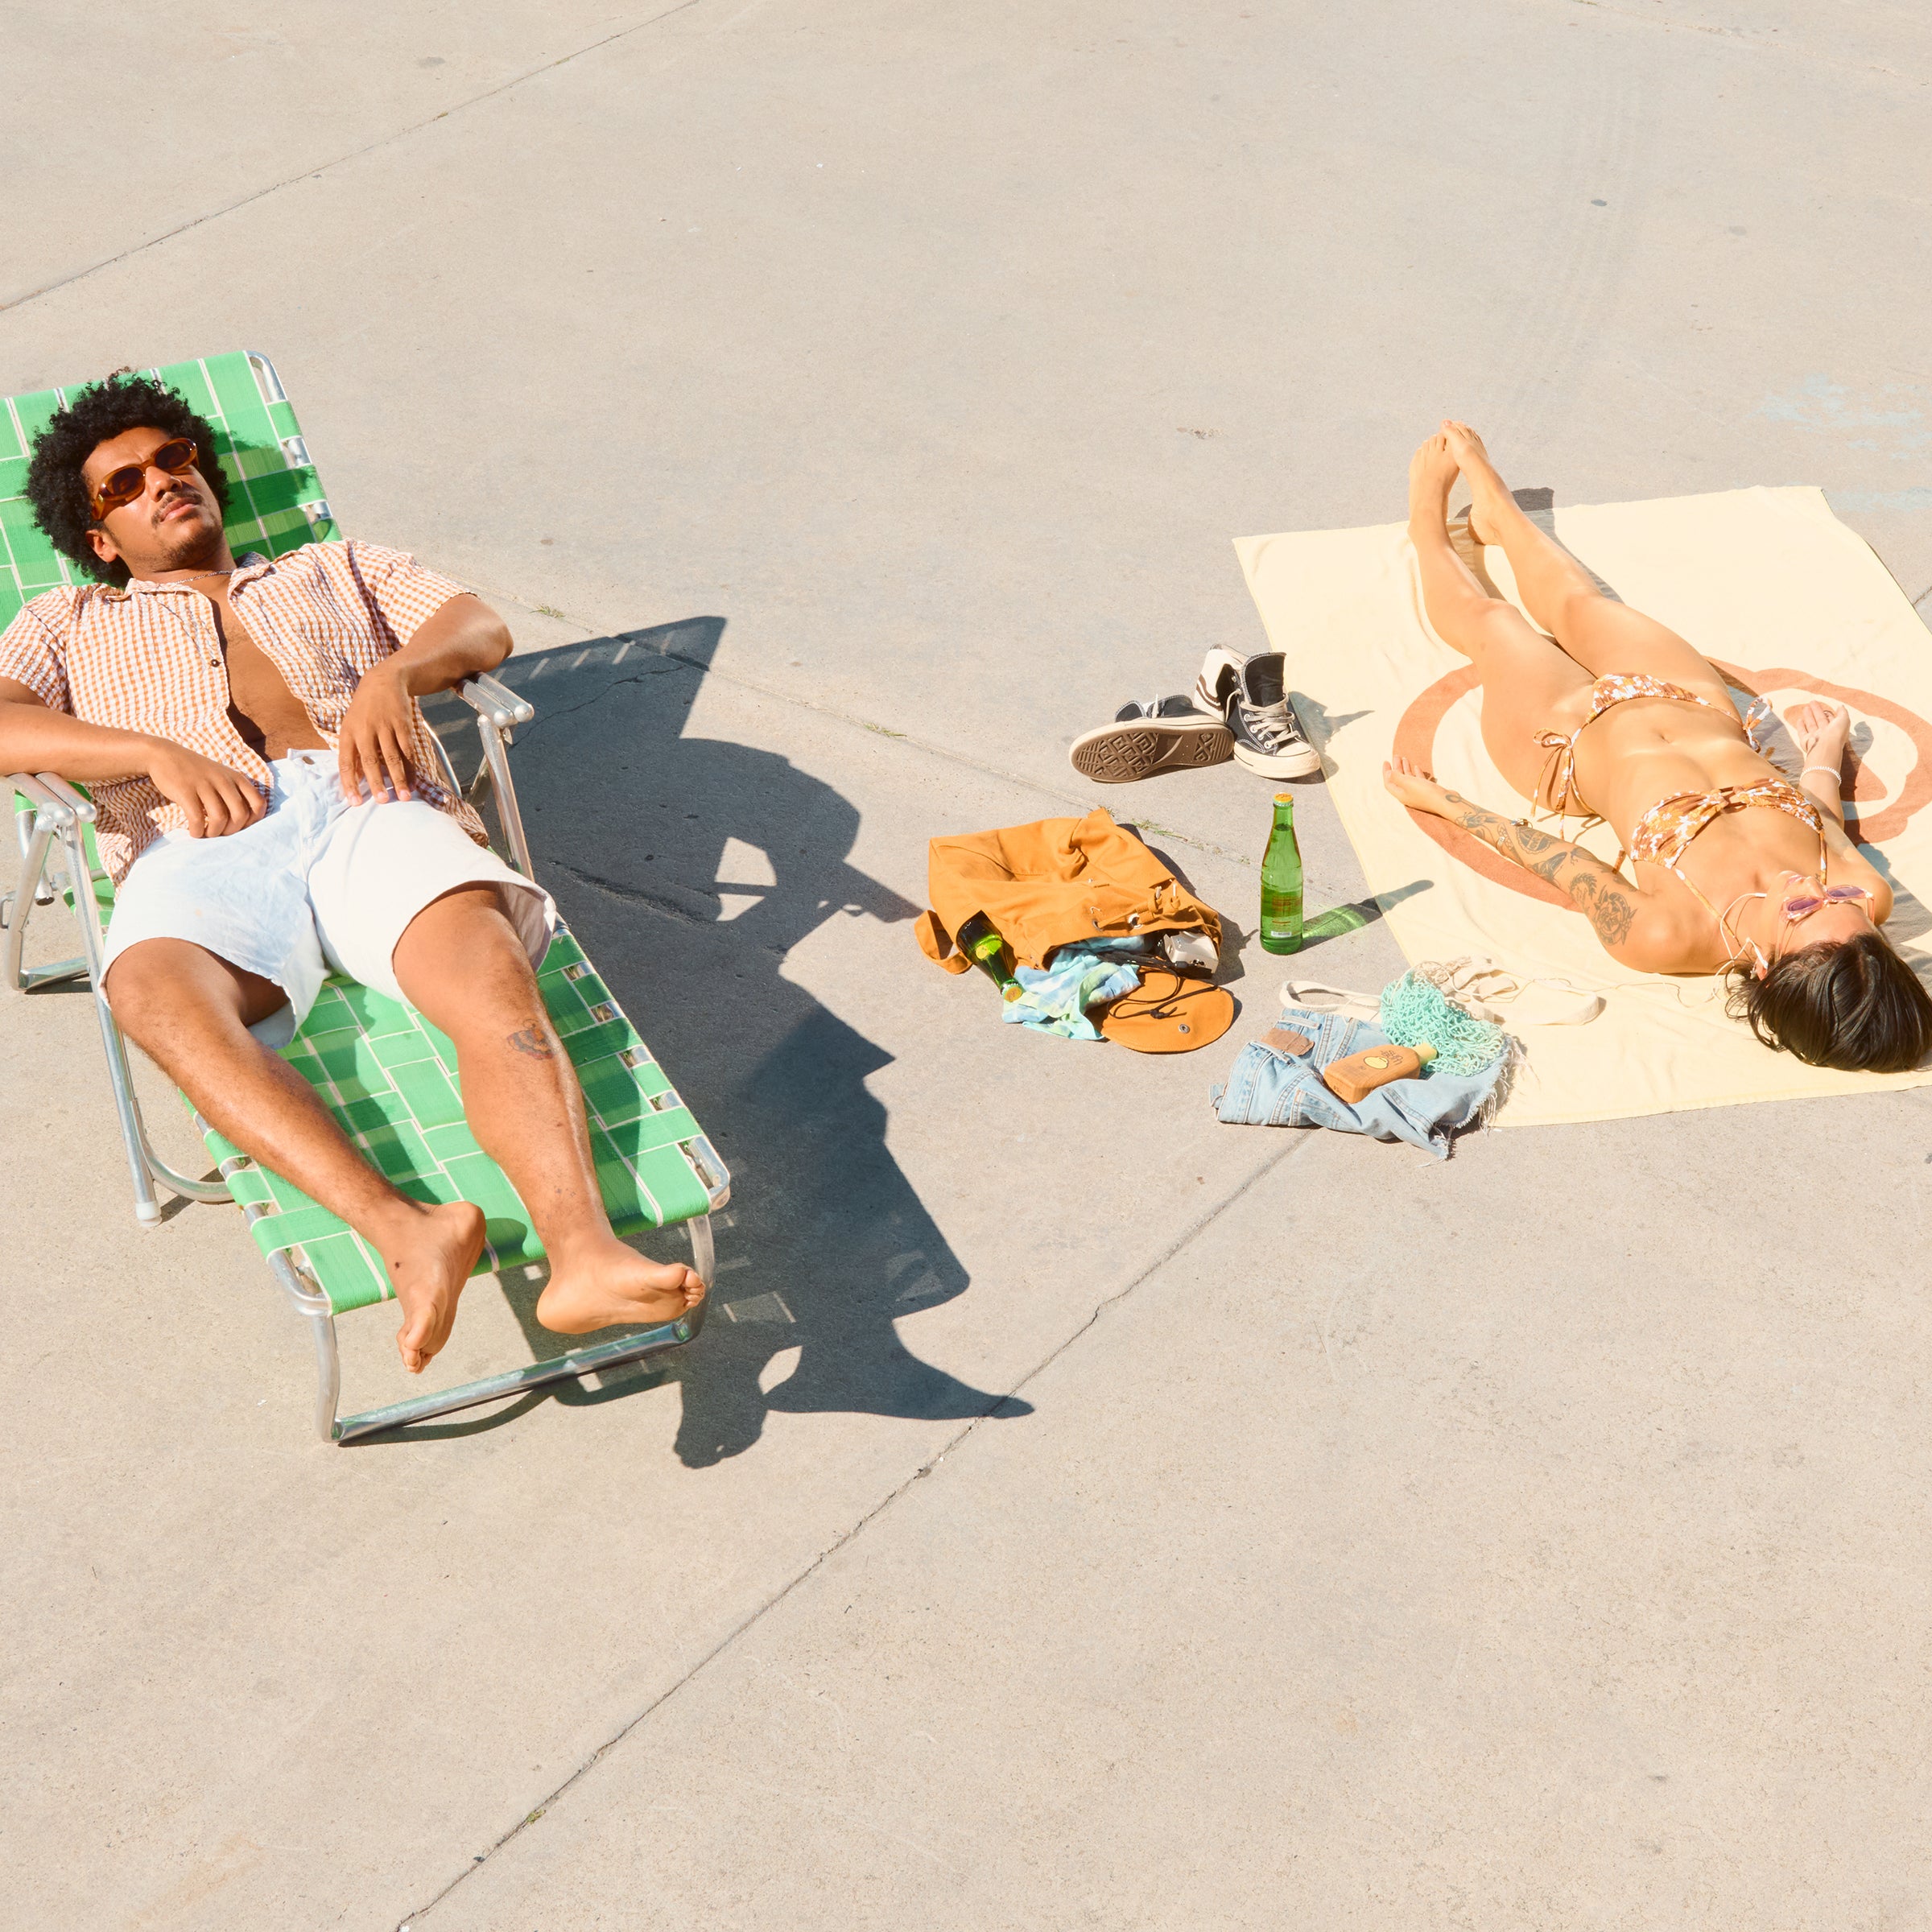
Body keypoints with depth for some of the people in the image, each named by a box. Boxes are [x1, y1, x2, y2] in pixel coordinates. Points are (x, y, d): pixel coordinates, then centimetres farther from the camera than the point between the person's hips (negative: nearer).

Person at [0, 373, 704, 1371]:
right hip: (198, 847, 0)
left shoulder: (335, 571, 38)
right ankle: (404, 1231, -56)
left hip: (365, 811, 1)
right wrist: (157, 751, -4)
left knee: (489, 974, -35)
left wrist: (396, 672, -3)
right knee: (158, 990, -40)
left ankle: (582, 1255, -56)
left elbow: (482, 627, 21)